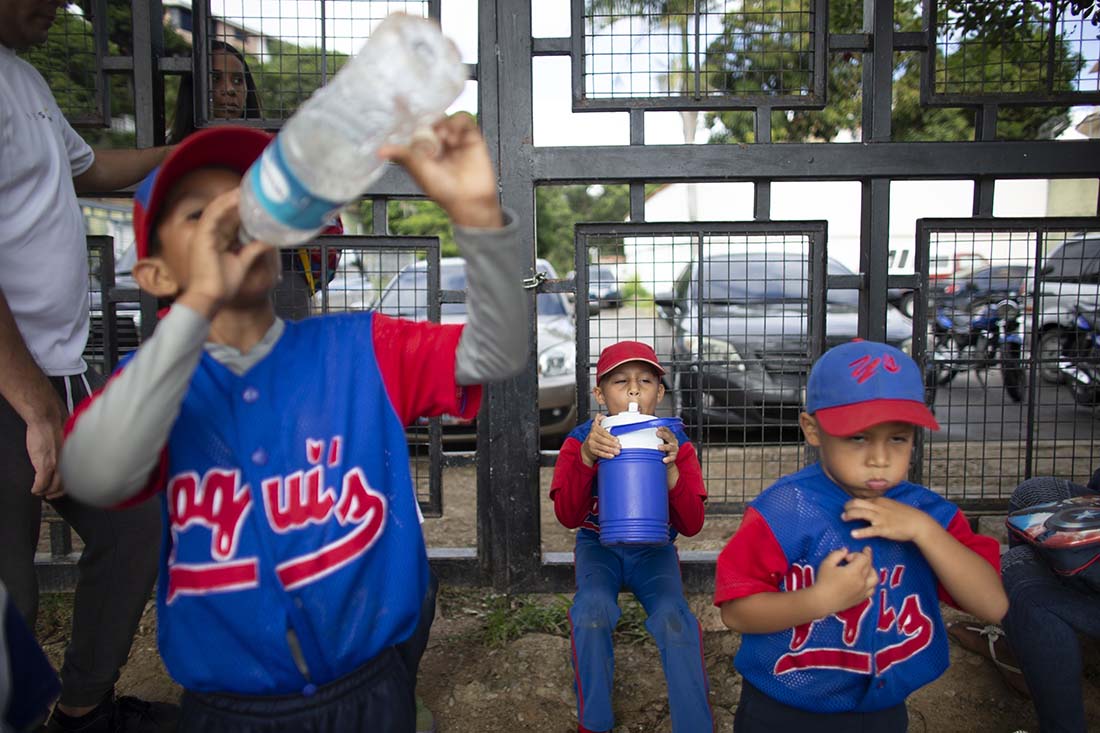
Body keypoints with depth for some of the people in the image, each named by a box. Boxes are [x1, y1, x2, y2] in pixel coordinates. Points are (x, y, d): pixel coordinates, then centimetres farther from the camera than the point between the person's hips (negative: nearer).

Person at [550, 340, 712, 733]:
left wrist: (671, 467, -31)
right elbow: (567, 517, -18)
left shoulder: (675, 443, -8)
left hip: (654, 550, 1)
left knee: (675, 618, -28)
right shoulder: (580, 441, -9)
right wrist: (587, 458, -34)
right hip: (599, 546, 0)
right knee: (593, 608, -30)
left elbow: (692, 525, -13)